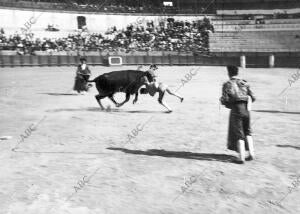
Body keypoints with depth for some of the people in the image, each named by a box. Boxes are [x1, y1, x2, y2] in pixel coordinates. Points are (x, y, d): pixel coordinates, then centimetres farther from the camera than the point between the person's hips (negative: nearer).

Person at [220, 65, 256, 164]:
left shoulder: (227, 84, -3)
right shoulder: (244, 83, 10)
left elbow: (225, 100, -11)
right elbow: (252, 98, 7)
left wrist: (221, 100, 10)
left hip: (236, 110, -4)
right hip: (246, 110, 4)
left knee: (239, 134, 4)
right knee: (247, 132, 22)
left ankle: (241, 158, 5)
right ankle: (251, 153, 16)